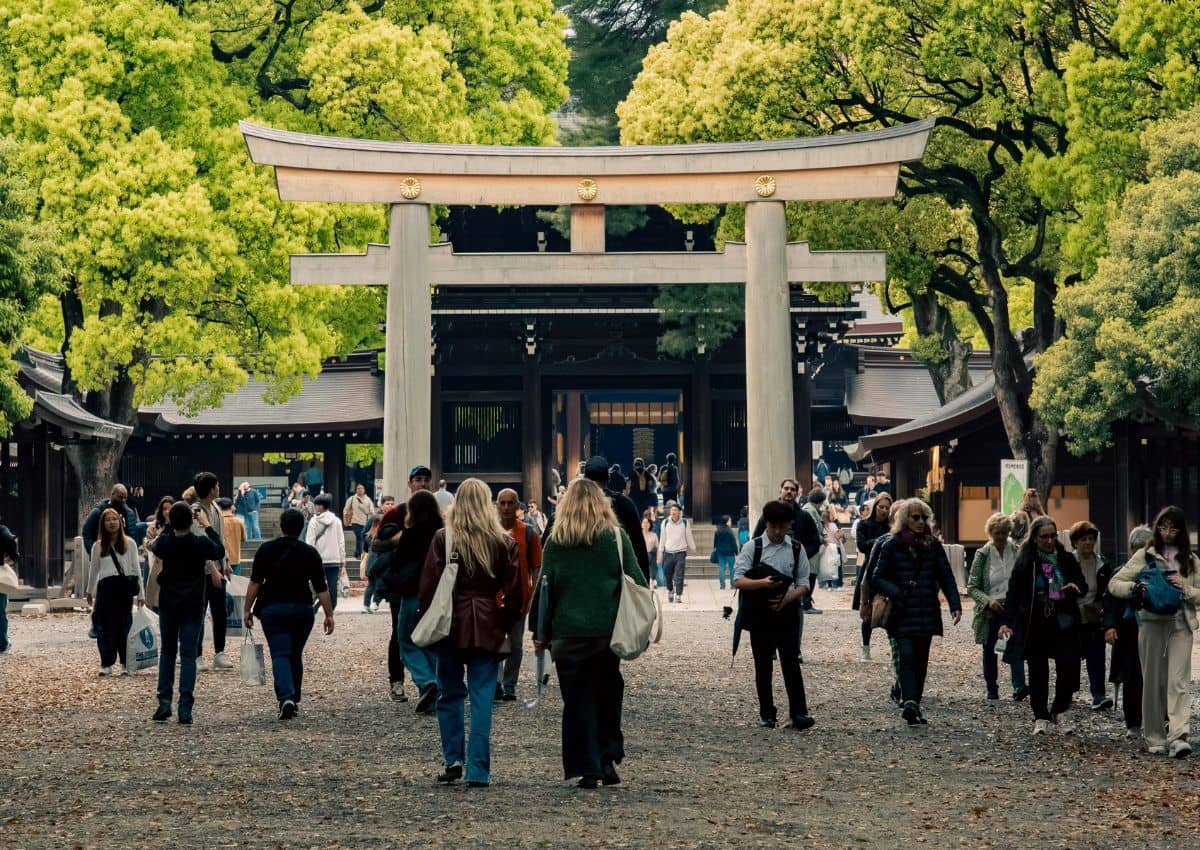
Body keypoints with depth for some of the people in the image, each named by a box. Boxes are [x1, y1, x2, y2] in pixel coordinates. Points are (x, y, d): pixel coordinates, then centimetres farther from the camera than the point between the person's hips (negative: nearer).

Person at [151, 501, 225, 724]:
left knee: (167, 652, 17)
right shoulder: (201, 543, -13)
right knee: (188, 655, 0)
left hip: (168, 605, 2)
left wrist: (171, 525, 18)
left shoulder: (164, 542, -8)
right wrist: (207, 526, 15)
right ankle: (185, 709, -6)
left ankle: (164, 702, 8)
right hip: (193, 606, -2)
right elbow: (220, 551, 7)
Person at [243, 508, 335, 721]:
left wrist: (248, 610, 5)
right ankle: (294, 700, 23)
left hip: (272, 609, -1)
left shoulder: (266, 550, -2)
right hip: (302, 609, 1)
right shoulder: (310, 553, -1)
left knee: (280, 656, -5)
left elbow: (255, 583, -2)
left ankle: (286, 697, -25)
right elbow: (321, 588, -2)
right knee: (296, 656, 16)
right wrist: (329, 615, 3)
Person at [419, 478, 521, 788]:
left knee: (450, 694, 14)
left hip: (450, 624, 0)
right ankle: (478, 771, -1)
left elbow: (428, 585, -3)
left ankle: (454, 759, 6)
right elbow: (514, 591, 1)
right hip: (488, 628, 1)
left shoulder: (443, 539, -4)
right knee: (482, 698, 1)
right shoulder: (504, 542, -1)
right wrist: (506, 623, 12)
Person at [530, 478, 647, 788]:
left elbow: (545, 588, 2)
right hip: (609, 631, 0)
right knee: (608, 695, 15)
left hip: (568, 634, 0)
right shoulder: (617, 537, 0)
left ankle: (586, 769, 2)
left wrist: (542, 633, 8)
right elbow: (636, 582, 1)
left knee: (577, 701, 4)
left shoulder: (555, 542, 1)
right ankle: (608, 758, 7)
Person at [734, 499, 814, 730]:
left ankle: (799, 713, -5)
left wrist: (787, 598, -14)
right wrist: (762, 583, -26)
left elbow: (803, 583, 5)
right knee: (763, 665, 5)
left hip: (787, 612, 0)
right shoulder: (752, 547, -1)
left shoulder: (796, 549, 6)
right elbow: (738, 580, -8)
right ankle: (767, 714, 13)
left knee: (791, 663, -6)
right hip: (760, 614, 0)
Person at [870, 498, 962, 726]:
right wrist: (895, 592, -15)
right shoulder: (892, 545, 1)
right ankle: (909, 701, -29)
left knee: (921, 660, 6)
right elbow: (877, 579, 3)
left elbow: (946, 577, 6)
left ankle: (913, 703, 14)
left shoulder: (933, 545, 9)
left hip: (927, 613, 4)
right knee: (907, 656, -17)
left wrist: (955, 604, -7)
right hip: (903, 613, -4)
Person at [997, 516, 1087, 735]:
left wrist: (1077, 587, -12)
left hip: (1063, 625, 2)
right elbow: (1013, 594, -3)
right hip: (1035, 626, -1)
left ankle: (1059, 713, 14)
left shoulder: (1066, 559, 7)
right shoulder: (1025, 562, -1)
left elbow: (1083, 586, 13)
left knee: (1068, 668, -7)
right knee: (1038, 672, 3)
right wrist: (1006, 621, -15)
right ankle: (1041, 717, 15)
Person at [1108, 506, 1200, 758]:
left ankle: (1178, 737, -23)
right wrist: (1134, 588, -16)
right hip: (1151, 623, 0)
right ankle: (1155, 739, 12)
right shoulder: (1145, 556, 8)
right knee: (1153, 683, 3)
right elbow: (1114, 584, 4)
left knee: (1179, 682, -12)